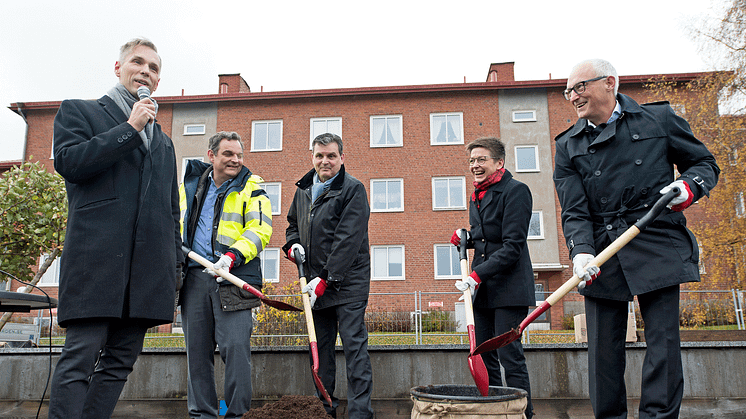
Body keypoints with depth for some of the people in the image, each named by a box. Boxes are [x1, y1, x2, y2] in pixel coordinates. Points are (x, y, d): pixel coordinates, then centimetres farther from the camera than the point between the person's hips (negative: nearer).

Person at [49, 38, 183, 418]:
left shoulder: (163, 141, 27)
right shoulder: (78, 111, 14)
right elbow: (68, 162, -6)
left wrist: (175, 262, 17)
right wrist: (130, 127, -3)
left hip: (149, 266, 5)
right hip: (97, 256, -5)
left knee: (120, 361, 4)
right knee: (80, 358, -8)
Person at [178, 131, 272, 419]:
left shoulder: (251, 189, 5)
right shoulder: (190, 184, 17)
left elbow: (259, 230, -7)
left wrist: (232, 256, -21)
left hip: (233, 279, -4)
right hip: (193, 276, 4)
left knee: (235, 345, -9)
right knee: (197, 349, 9)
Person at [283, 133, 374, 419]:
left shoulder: (353, 189, -8)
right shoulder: (303, 189, 13)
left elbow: (348, 240, -15)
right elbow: (292, 222, 29)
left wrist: (326, 279, -18)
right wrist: (292, 244, 6)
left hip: (348, 281, -6)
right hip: (316, 283, 7)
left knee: (354, 346, -6)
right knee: (320, 347, 10)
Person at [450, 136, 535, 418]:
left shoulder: (515, 190, -9)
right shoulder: (477, 196, 16)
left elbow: (513, 246, -16)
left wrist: (478, 275, -21)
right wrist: (466, 238, 5)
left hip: (509, 287, -8)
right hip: (482, 289, 8)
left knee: (510, 355, -7)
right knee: (484, 356, 10)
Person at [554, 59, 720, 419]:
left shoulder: (660, 119, 7)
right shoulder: (568, 146, 8)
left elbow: (705, 163, 15)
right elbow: (574, 212, -1)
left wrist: (689, 185, -8)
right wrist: (581, 251, -18)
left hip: (657, 246, -1)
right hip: (601, 256, 2)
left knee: (663, 339, -3)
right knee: (603, 347, 4)